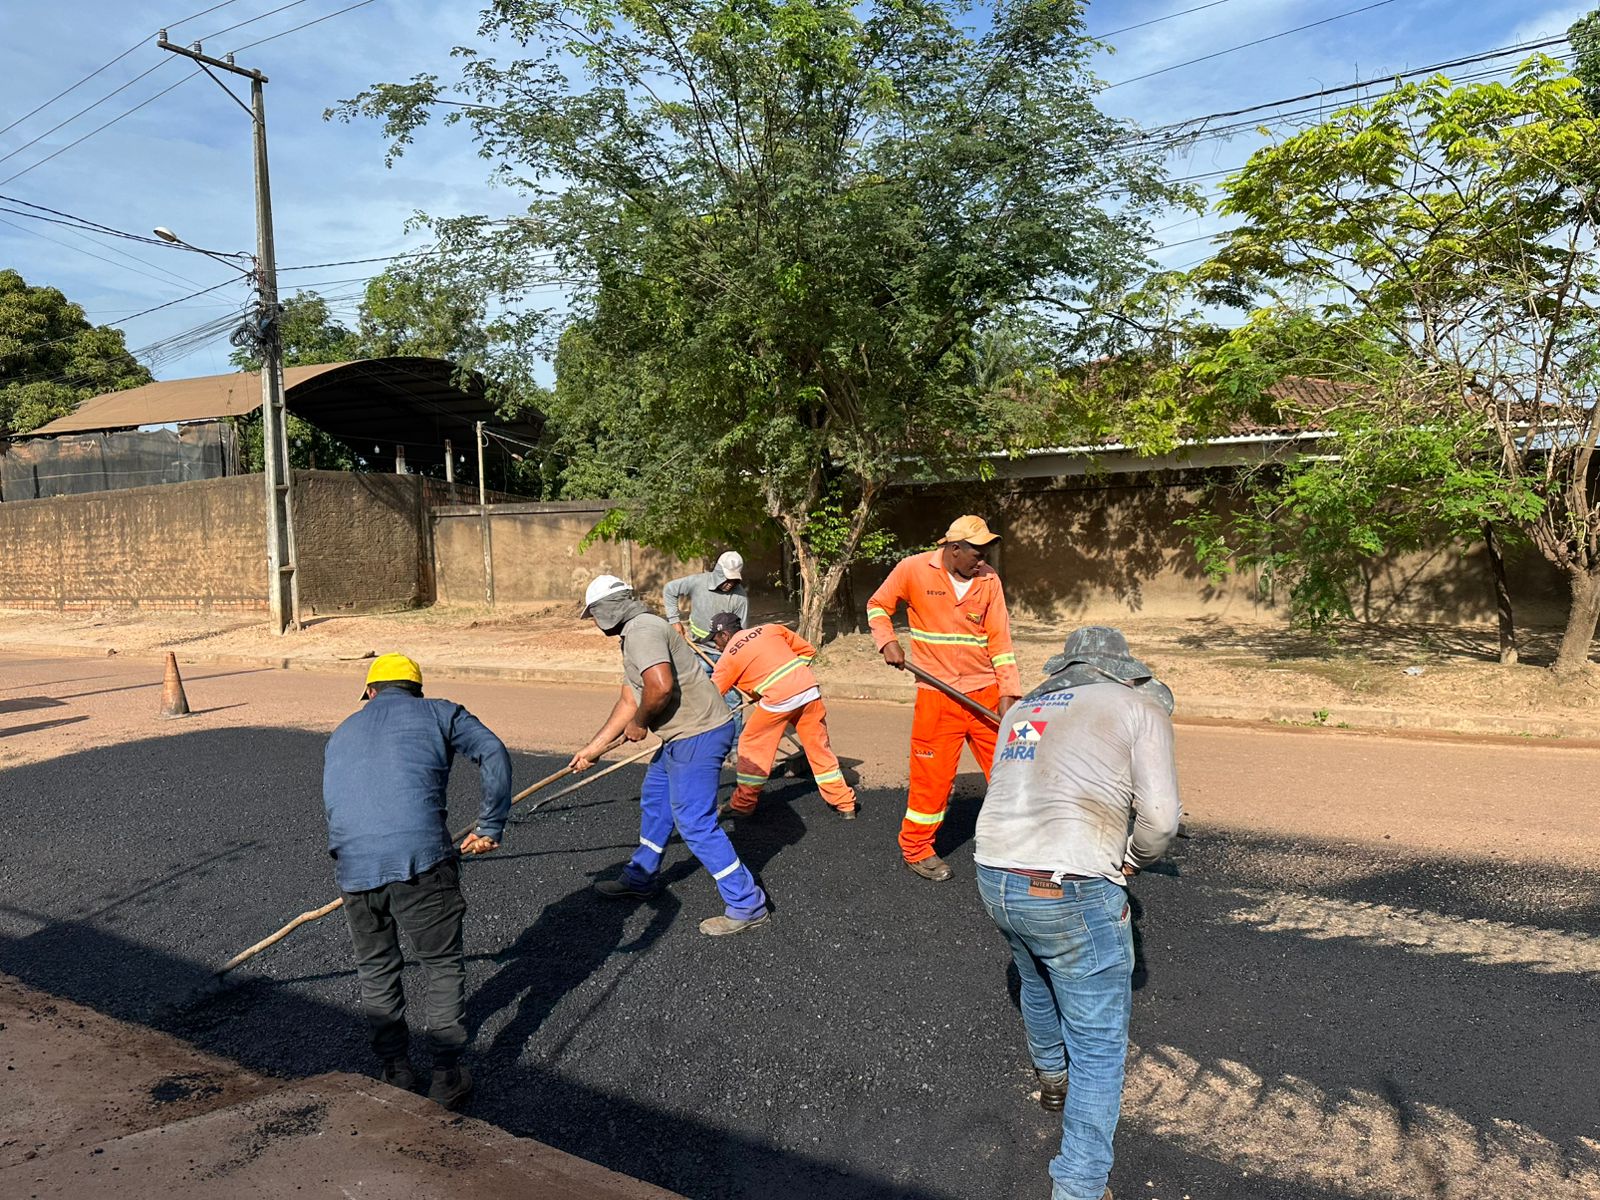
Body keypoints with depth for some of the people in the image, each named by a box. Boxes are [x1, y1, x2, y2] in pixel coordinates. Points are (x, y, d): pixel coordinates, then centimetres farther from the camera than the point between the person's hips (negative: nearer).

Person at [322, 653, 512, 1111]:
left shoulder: (341, 735, 28)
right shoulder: (438, 712, 16)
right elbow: (494, 754, 1)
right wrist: (490, 827, 5)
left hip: (353, 863, 4)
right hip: (420, 854, -3)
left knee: (376, 969, 22)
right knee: (442, 964, 13)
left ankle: (396, 1073, 28)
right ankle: (447, 1074, 16)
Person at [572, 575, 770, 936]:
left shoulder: (642, 629, -15)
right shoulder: (635, 636, 19)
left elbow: (661, 686, -30)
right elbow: (628, 701, 21)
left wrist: (639, 722, -12)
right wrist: (593, 748, 23)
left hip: (698, 736, -11)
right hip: (683, 736, 11)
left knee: (695, 822, -7)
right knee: (654, 800, 24)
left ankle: (747, 906, 0)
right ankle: (640, 879, 42)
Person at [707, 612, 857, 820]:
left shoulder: (728, 657, 9)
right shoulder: (769, 629, 20)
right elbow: (808, 650, 21)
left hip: (779, 699, -5)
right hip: (810, 689, 5)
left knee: (752, 746, 14)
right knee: (819, 747, 15)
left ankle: (743, 805, 20)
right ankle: (845, 804, 20)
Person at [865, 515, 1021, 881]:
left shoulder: (989, 579, -1)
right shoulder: (913, 569, -7)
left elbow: (1000, 639, 0)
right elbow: (877, 606, 8)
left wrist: (1008, 692, -6)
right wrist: (888, 642, -8)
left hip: (985, 693, 3)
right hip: (937, 696, -3)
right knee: (932, 774, 3)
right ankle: (916, 850, 22)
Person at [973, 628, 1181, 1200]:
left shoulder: (1024, 708, 17)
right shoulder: (1139, 707, 2)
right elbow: (1160, 816, -8)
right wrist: (1134, 859, 13)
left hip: (995, 879, 7)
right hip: (1071, 894, -6)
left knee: (1038, 981, 34)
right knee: (1099, 1045, 10)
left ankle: (1052, 1077, 59)